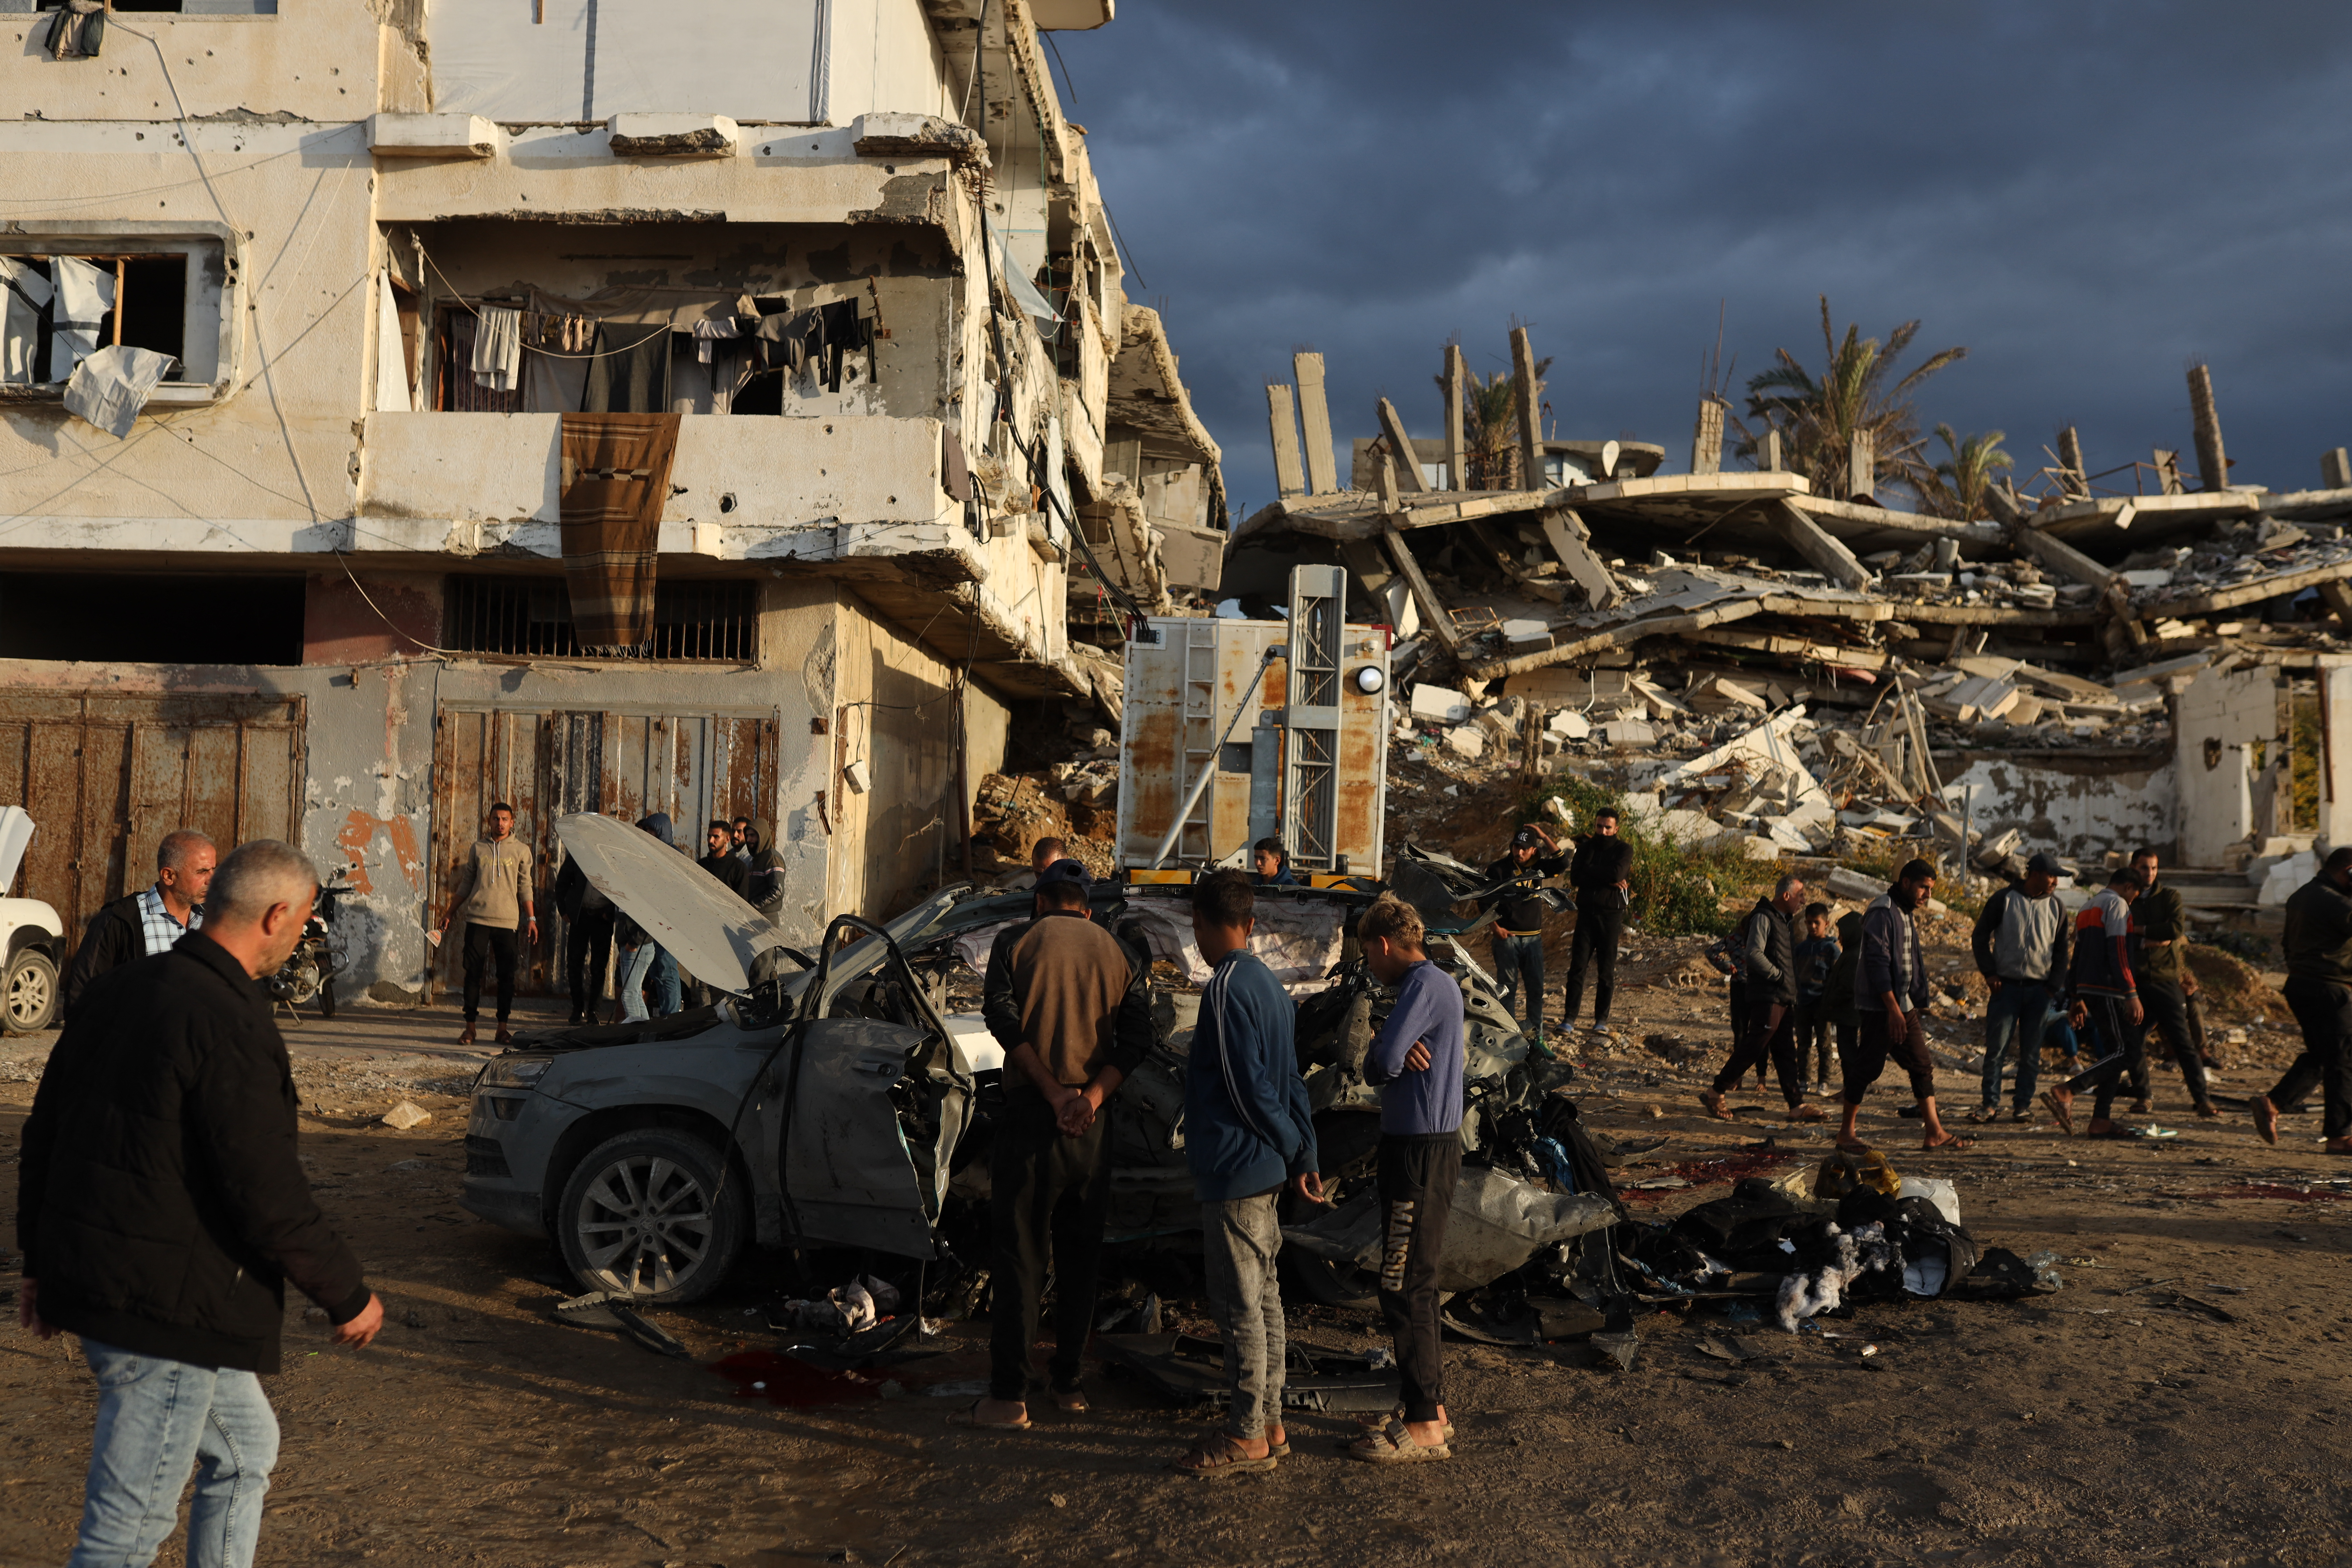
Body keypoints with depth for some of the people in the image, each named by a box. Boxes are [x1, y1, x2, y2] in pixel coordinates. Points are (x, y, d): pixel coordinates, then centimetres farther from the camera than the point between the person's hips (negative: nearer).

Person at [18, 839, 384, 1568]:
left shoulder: (117, 991, 6)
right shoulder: (231, 1025, -22)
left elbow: (43, 1130, 14)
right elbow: (268, 1194, -22)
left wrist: (42, 1259, 24)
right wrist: (348, 1295, -10)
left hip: (94, 1280, 9)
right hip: (170, 1309, -9)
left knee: (246, 1451, 25)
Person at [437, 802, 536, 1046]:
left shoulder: (521, 850, 7)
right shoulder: (478, 848, 11)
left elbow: (525, 887, 9)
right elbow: (466, 885, 16)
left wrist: (531, 919, 3)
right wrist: (450, 913, 15)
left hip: (507, 920, -1)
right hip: (478, 918, 1)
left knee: (506, 975, -1)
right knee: (473, 972, -1)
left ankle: (503, 1027, 7)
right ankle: (470, 1027, 5)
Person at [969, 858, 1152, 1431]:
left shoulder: (1017, 943, 3)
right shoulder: (1121, 957, 9)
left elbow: (1005, 1021, -12)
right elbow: (1136, 1040, -3)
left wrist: (1054, 1092, -15)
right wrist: (1091, 1097, -13)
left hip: (1030, 1114, -3)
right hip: (1094, 1125, 3)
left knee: (1018, 1254, 1)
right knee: (1080, 1256, 14)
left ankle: (1009, 1397, 1)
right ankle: (1068, 1383, 20)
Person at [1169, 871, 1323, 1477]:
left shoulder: (1226, 989, -18)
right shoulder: (1271, 986, 11)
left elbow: (1249, 1088, -19)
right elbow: (1293, 1083, 13)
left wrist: (1290, 1147, -6)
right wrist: (1305, 1158, 15)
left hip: (1235, 1171, -10)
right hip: (1267, 1170, 10)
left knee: (1239, 1308, -1)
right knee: (1264, 1299, 15)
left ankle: (1247, 1437, 7)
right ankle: (1269, 1423, 23)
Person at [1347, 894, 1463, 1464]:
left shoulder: (1425, 986, -16)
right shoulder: (1437, 985, 16)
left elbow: (1381, 1064, -23)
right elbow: (1389, 1063, 12)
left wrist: (1384, 1054, -1)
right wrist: (1394, 1053, -10)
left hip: (1420, 1155, -10)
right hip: (1428, 1145, 10)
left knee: (1405, 1292, -3)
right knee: (1417, 1288, 16)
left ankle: (1424, 1427, 3)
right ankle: (1433, 1410, 24)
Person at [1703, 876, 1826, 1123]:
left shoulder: (1787, 920, 19)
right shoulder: (1764, 918, -10)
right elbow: (1754, 954, -22)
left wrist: (1794, 992, 12)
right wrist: (1779, 976, -15)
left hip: (1785, 998, 9)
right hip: (1767, 997, -9)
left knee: (1786, 1052, 7)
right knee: (1753, 1048, -8)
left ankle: (1797, 1106, 7)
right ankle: (1715, 1094, 1)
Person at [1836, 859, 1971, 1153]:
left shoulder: (1908, 914, 15)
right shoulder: (1882, 913, -15)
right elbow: (1877, 963, -21)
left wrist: (1917, 1004, 15)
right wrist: (1894, 1009, -22)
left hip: (1905, 1005, 9)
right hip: (1880, 1007, -9)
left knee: (1922, 1067, 7)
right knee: (1868, 1066, -3)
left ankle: (1935, 1133, 10)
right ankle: (1846, 1132, 6)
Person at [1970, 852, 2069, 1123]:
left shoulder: (2056, 907, 8)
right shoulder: (2004, 900, -1)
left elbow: (2061, 951, 14)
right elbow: (1980, 937, 3)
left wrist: (2054, 987, 3)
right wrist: (1989, 973, -5)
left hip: (2040, 989, 3)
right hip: (2006, 986, -2)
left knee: (2031, 1052, 5)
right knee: (1996, 1048, -4)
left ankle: (2024, 1105, 12)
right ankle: (1990, 1103, 2)